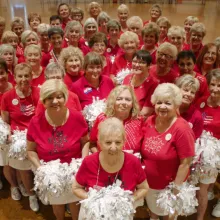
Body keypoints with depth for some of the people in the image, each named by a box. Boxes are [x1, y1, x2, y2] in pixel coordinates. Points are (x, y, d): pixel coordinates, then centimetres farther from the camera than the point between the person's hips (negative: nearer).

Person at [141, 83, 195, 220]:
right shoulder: (150, 121, -10)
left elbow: (185, 164, -23)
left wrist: (176, 189, -17)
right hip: (148, 183, 5)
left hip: (168, 186, -5)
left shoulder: (181, 129, -27)